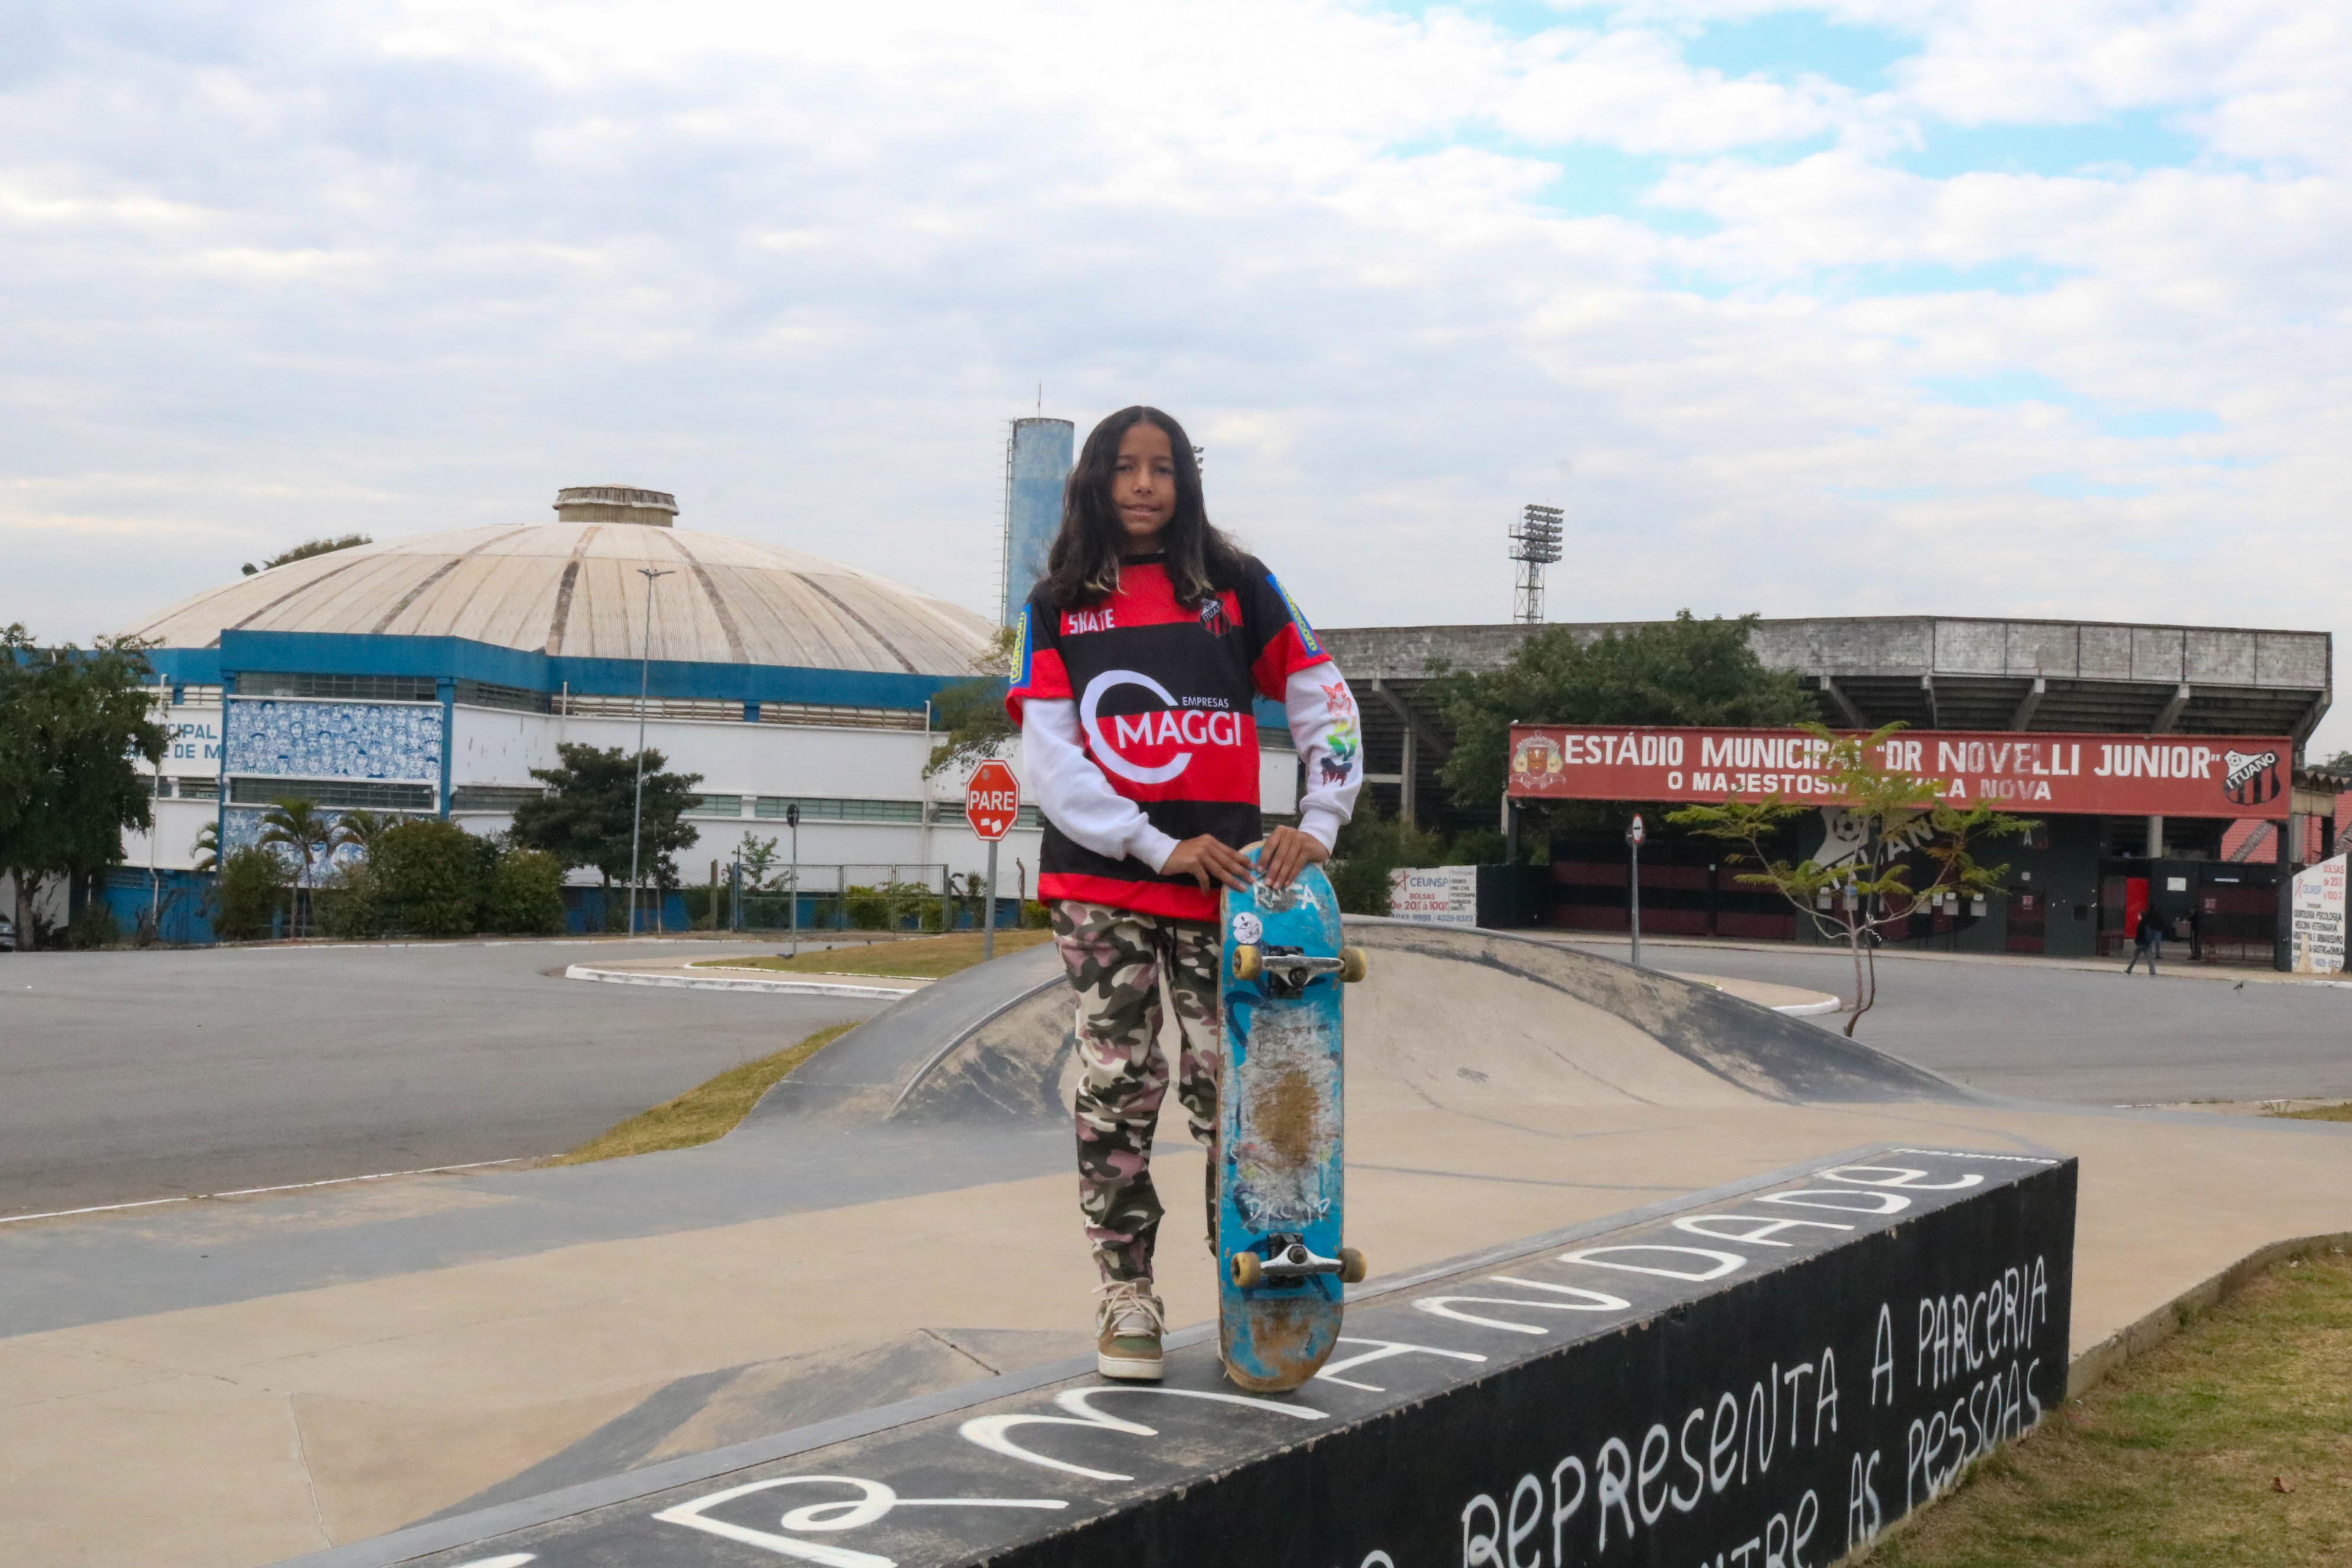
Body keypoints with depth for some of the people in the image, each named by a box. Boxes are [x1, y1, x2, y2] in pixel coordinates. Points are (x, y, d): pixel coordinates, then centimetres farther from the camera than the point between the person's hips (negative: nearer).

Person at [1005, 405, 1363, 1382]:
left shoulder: (1237, 586, 7)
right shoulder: (1058, 605, 7)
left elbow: (1325, 702, 8)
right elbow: (1048, 758, -2)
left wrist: (1317, 824, -6)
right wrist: (1161, 847, -12)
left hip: (1222, 879, 0)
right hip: (1100, 879, 0)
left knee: (1231, 1083, -2)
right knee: (1118, 1084, 1)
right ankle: (1126, 1298, 9)